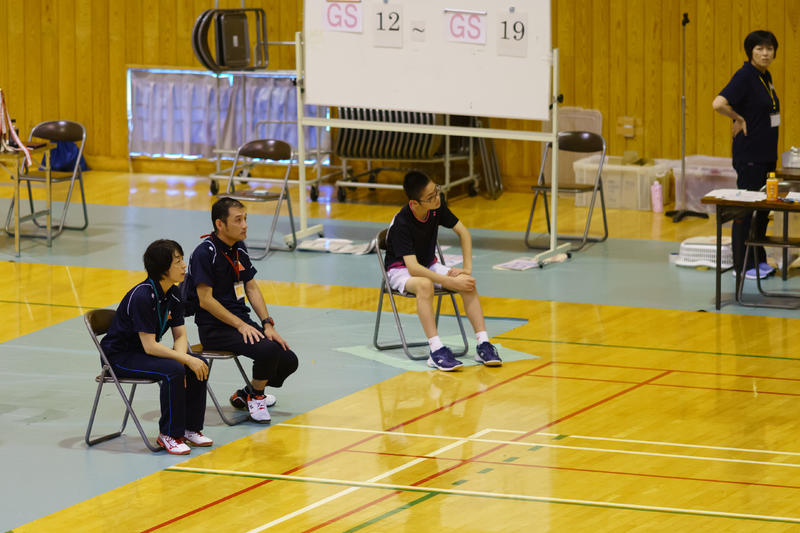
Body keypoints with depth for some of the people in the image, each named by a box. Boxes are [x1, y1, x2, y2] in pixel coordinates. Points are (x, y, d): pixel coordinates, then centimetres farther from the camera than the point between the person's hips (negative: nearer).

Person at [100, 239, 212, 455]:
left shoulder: (173, 294, -1)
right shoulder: (142, 296, -26)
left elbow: (180, 336, 2)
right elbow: (149, 346, -28)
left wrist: (180, 358, -19)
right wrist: (186, 360, -28)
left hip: (146, 352, 8)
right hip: (120, 356, -8)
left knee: (200, 366, -8)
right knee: (172, 371, -30)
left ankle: (190, 428, 3)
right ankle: (169, 435, -16)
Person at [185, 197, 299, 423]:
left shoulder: (239, 248, 10)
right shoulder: (205, 253, -15)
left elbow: (251, 288, 16)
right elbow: (205, 300, -17)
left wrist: (267, 324, 3)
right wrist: (241, 325, -19)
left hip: (242, 322, 8)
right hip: (215, 328, -8)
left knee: (288, 360, -5)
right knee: (268, 350, -30)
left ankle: (246, 395, 16)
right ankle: (255, 396, -4)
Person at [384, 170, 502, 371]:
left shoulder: (437, 206, -12)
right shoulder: (401, 224, -29)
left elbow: (463, 233, 1)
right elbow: (413, 268, -35)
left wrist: (467, 270, -10)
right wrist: (451, 282, -38)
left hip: (429, 265, 6)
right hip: (400, 270, -6)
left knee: (468, 283, -20)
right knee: (424, 285, -39)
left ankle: (483, 345, -21)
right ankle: (436, 350, -41)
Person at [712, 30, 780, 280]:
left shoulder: (766, 77, 11)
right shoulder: (745, 76, -15)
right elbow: (719, 103, -28)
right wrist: (739, 119, -14)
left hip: (766, 154, 9)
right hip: (749, 155, -9)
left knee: (763, 208, 13)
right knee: (747, 209, -3)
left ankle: (759, 260, 21)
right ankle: (742, 266, 2)